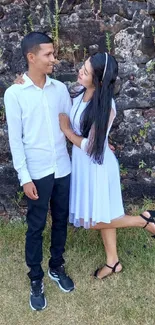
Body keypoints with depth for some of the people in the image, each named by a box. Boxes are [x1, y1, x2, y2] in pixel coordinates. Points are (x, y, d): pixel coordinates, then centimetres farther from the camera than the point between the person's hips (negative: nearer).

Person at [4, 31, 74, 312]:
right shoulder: (14, 93, -8)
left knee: (61, 221, 16)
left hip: (63, 168, 4)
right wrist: (24, 177, -11)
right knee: (36, 226, 9)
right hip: (37, 172, -4)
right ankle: (36, 280, 27)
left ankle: (57, 268, 37)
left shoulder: (60, 88, 3)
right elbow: (15, 139, -9)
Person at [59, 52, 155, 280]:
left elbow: (91, 147, -24)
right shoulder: (81, 92, -4)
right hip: (81, 162, 8)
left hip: (96, 165, -8)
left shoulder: (105, 107, -26)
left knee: (93, 221, 3)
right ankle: (113, 261, 36)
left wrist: (66, 129, -14)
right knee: (102, 216, 18)